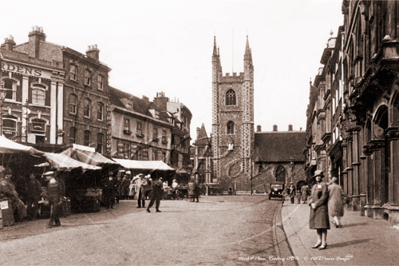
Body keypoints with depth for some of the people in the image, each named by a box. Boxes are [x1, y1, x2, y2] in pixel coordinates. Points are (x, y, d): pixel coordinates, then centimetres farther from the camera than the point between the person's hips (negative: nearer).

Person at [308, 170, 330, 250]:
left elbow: (324, 197, -13)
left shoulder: (324, 185, -5)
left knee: (322, 225, -8)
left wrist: (316, 204, -15)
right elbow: (311, 197, 15)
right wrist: (311, 203, -5)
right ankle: (319, 241, 16)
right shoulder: (314, 186, 18)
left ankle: (324, 243, -6)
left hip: (322, 208, -8)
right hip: (314, 208, 8)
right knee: (317, 225, 10)